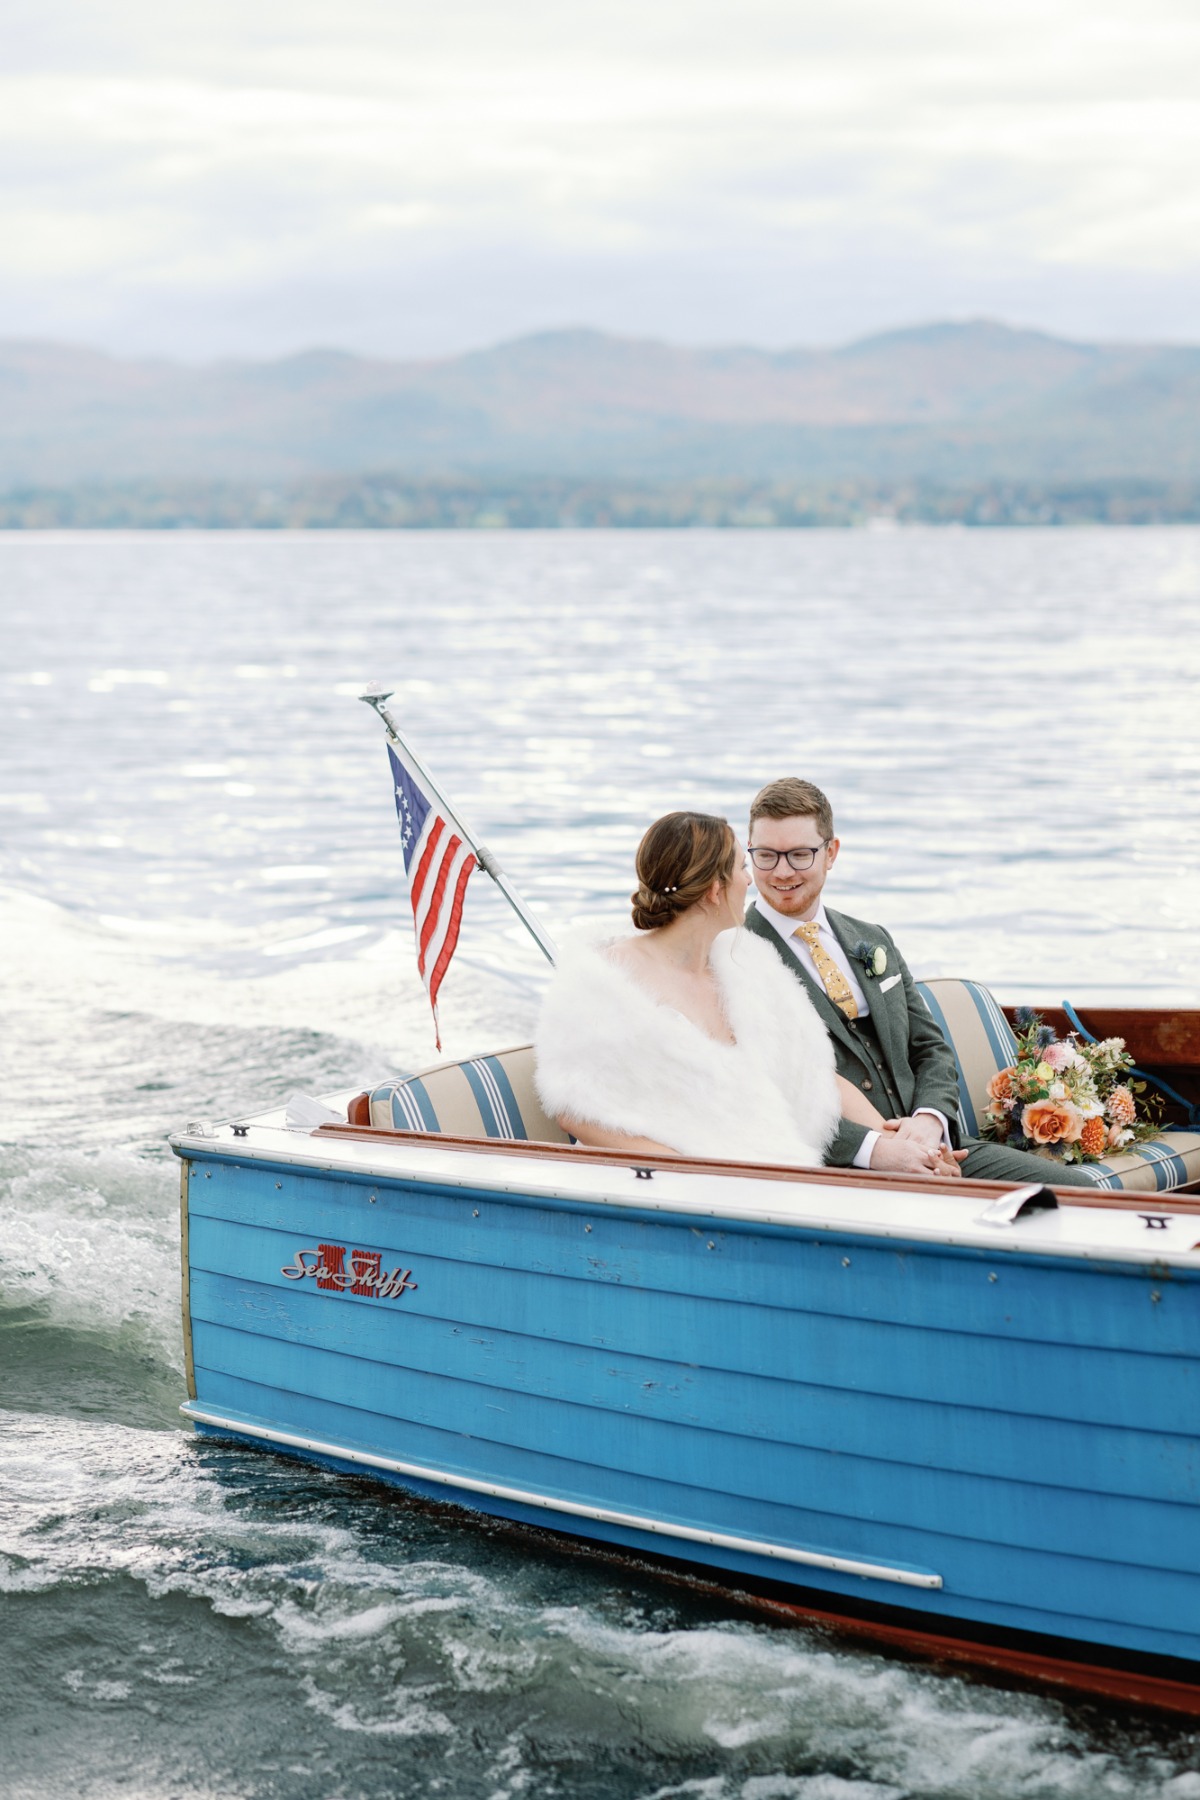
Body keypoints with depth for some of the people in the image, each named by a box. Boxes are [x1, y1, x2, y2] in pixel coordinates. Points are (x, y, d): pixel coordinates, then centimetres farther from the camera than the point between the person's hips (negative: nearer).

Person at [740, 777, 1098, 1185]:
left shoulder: (872, 941, 20)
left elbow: (931, 1049, 19)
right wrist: (873, 1149, -23)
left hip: (926, 1148, 7)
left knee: (1074, 1188, -10)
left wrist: (929, 1119, -5)